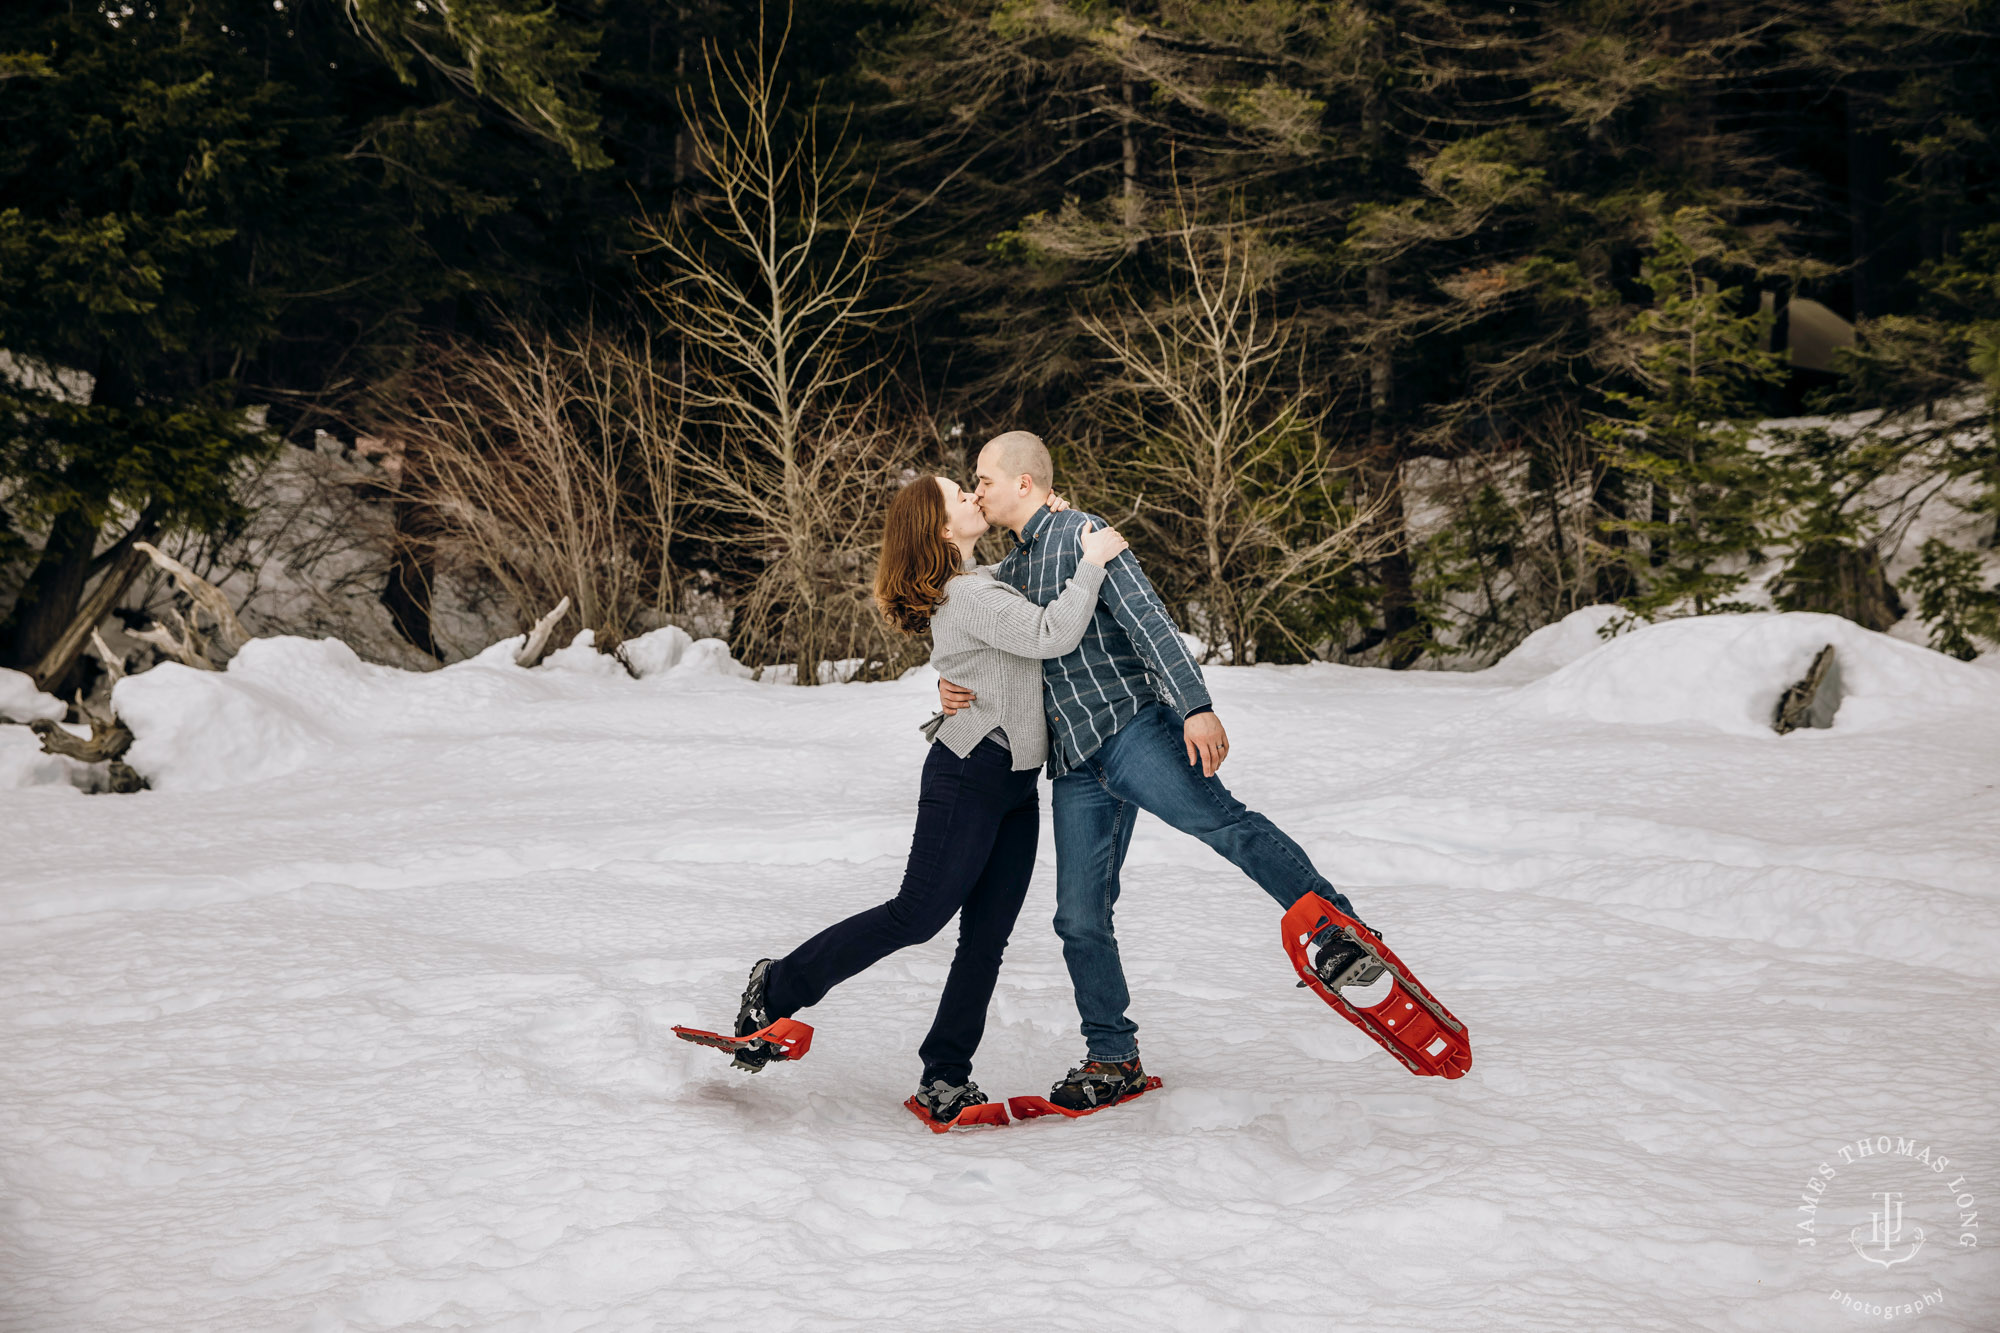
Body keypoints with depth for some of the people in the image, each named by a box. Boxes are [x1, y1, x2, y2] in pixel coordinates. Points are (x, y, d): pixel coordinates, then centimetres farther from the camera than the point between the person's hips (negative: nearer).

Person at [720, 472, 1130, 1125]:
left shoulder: (984, 583, 14)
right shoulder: (968, 595, -17)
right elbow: (1051, 635, -27)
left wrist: (1063, 533, 16)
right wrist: (1091, 561, -18)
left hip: (1014, 787, 9)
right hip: (969, 776, -9)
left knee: (986, 938, 6)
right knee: (917, 913, -5)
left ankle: (945, 1077, 11)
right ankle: (778, 989, 10)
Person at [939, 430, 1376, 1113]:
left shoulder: (1080, 534, 0)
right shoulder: (1008, 573, 25)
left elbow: (1148, 620, -11)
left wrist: (1195, 705, -24)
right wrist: (954, 686, 2)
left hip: (1131, 728, -7)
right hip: (1075, 766, 7)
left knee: (1219, 820, -29)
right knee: (1080, 918, 3)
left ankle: (1339, 933, -30)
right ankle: (1114, 1060, 12)